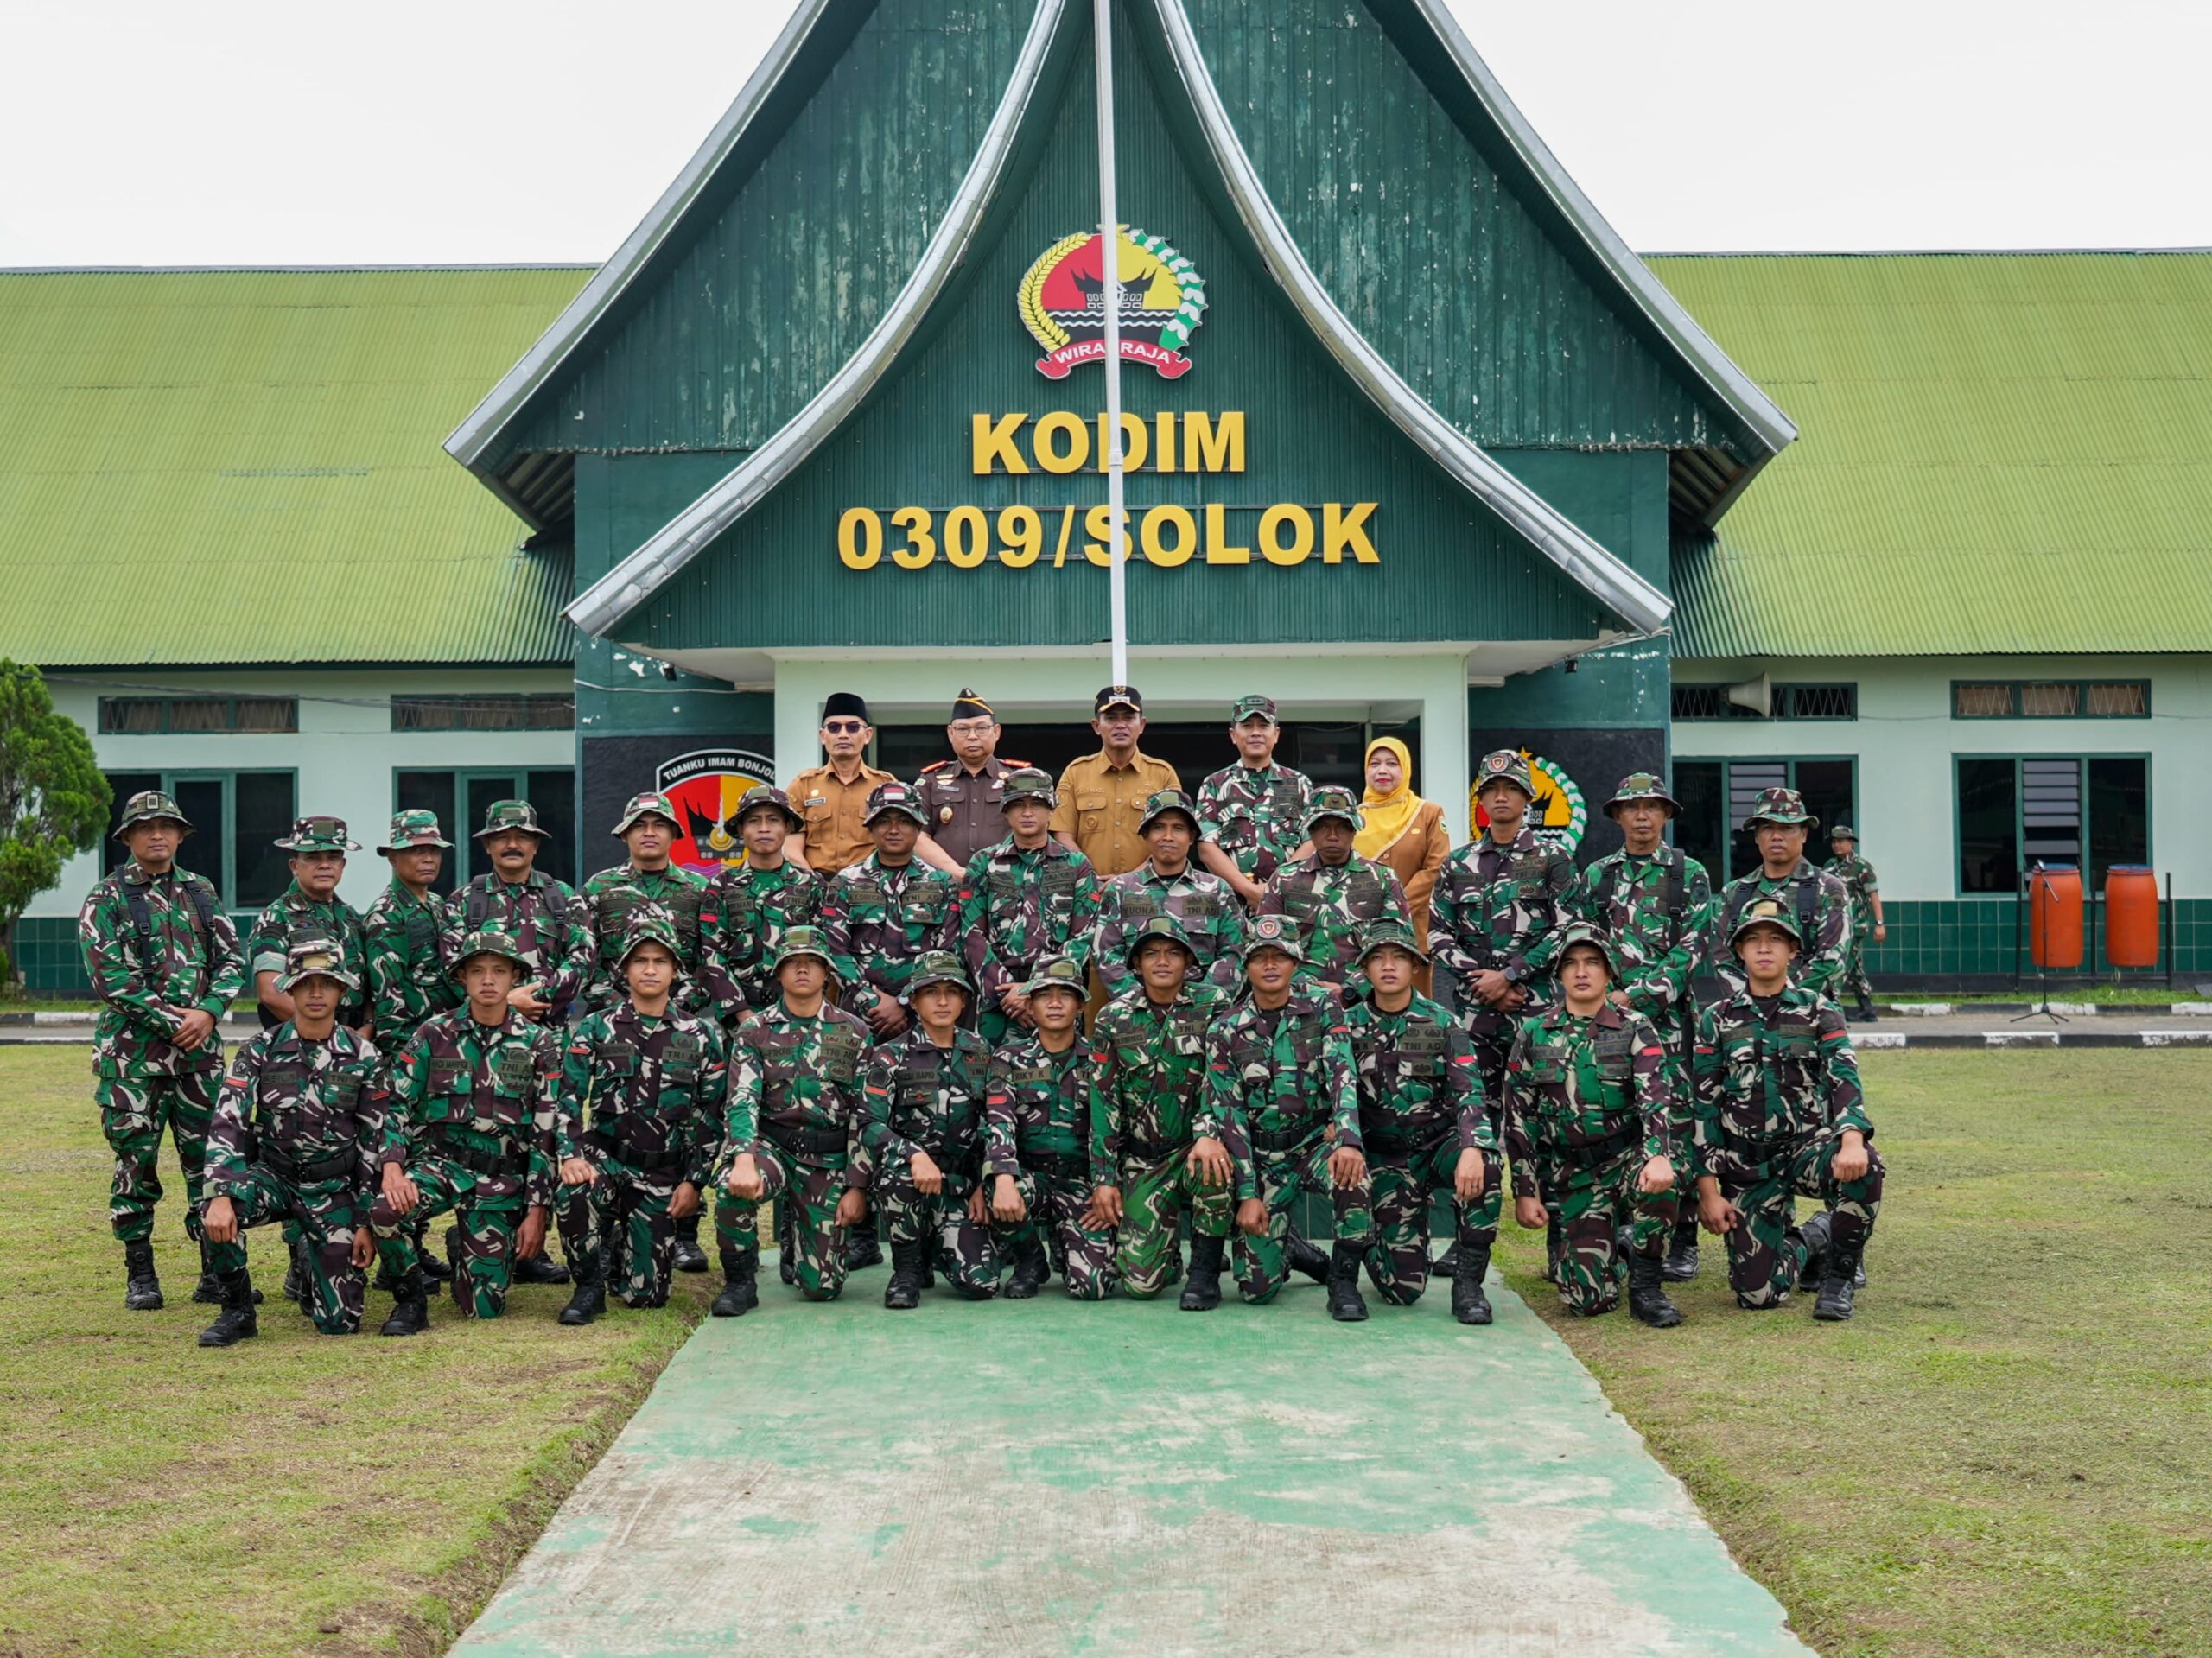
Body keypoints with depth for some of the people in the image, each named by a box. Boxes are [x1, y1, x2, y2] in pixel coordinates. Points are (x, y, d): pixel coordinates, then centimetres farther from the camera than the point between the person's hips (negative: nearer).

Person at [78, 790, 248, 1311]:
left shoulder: (200, 893, 13)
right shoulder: (107, 898, 0)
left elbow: (232, 960, 9)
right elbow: (110, 976, -9)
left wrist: (208, 1012, -9)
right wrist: (171, 1021, -13)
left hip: (200, 1049, 3)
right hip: (132, 1051, -3)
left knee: (209, 1156, 3)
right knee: (136, 1160, 1)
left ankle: (218, 1268, 10)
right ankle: (139, 1274, 11)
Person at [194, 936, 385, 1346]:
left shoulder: (362, 1056, -5)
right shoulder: (260, 1051, -6)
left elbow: (374, 1142, -1)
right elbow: (226, 1124, -14)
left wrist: (366, 1222, -4)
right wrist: (220, 1196, -30)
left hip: (334, 1190, 0)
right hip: (272, 1175, 0)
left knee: (340, 1321, -7)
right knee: (216, 1218, -34)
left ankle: (317, 1274, 30)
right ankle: (237, 1311, -8)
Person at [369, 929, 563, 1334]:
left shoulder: (538, 1044, 0)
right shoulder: (434, 1035, 2)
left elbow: (547, 1131, 0)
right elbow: (398, 1106, 2)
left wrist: (536, 1210, -4)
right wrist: (392, 1167, -16)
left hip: (502, 1180, 0)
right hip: (440, 1161, 0)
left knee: (485, 1308, -3)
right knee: (385, 1210, -34)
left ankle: (462, 1247, 33)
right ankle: (410, 1298, -5)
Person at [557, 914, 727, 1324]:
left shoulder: (700, 1036, 5)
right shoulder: (595, 1029, 3)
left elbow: (711, 1117, 6)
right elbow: (568, 1103, -4)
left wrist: (694, 1181, -2)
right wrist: (573, 1157, -21)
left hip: (662, 1175, 1)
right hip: (605, 1159, -1)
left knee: (644, 1294, -5)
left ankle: (622, 1245, 31)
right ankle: (590, 1285, -12)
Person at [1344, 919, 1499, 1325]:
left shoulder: (1441, 1024, -1)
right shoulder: (1350, 1026, 3)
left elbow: (1469, 1091, -12)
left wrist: (1472, 1149, -31)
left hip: (1441, 1143, 0)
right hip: (1388, 1160, 0)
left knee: (1485, 1165, -37)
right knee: (1404, 1289, -11)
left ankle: (1468, 1282, -19)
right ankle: (1371, 1249, 27)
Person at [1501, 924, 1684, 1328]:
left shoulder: (1635, 1029, 1)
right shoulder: (1533, 1034, 5)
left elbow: (1655, 1098, -15)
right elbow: (1518, 1119, 6)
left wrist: (1659, 1156, -33)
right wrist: (1525, 1191, -1)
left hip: (1626, 1156, 0)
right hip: (1570, 1174, 1)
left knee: (1657, 1181, -38)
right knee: (1591, 1300, -14)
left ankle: (1646, 1287, -14)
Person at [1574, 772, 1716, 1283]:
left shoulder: (1690, 874, 4)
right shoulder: (1596, 876, 11)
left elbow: (1695, 945, -5)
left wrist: (1638, 995, -13)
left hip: (1670, 1016, -2)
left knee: (1677, 1121, -4)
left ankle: (1682, 1241, 2)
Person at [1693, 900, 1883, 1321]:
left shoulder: (1818, 1012, 2)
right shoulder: (1717, 1020, 4)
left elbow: (1844, 1079, -13)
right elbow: (1705, 1108, 4)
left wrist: (1853, 1140, -34)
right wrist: (1708, 1191, -3)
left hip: (1808, 1146, -1)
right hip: (1747, 1167, 1)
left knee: (1864, 1167, -36)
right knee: (1757, 1294, -12)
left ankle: (1839, 1274, -11)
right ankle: (1811, 1242, 24)